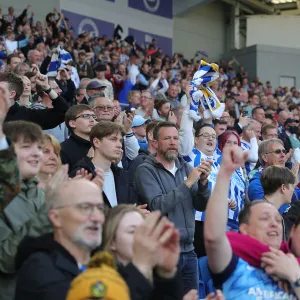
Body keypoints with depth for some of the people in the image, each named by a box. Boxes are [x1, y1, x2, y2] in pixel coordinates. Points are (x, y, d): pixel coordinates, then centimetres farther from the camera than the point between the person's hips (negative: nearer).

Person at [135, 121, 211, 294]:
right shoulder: (146, 170, -6)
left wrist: (203, 182, -11)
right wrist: (187, 183, -20)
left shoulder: (186, 168, 10)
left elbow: (201, 206, 6)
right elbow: (158, 206, -20)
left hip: (188, 250, 5)